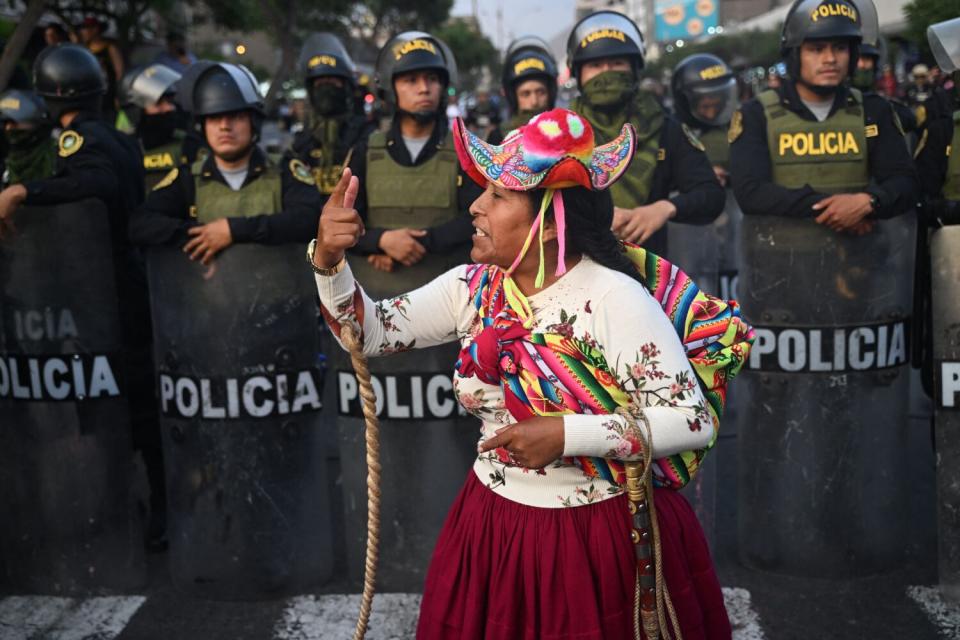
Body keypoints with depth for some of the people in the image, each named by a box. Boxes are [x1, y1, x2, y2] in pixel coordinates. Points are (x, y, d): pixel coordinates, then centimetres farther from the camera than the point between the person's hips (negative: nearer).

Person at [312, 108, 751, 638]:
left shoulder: (615, 298, -20)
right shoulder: (473, 287, -2)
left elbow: (692, 422, -22)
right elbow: (370, 334, 3)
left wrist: (568, 434, -28)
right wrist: (330, 259, -13)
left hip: (604, 539, -5)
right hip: (492, 530, 5)